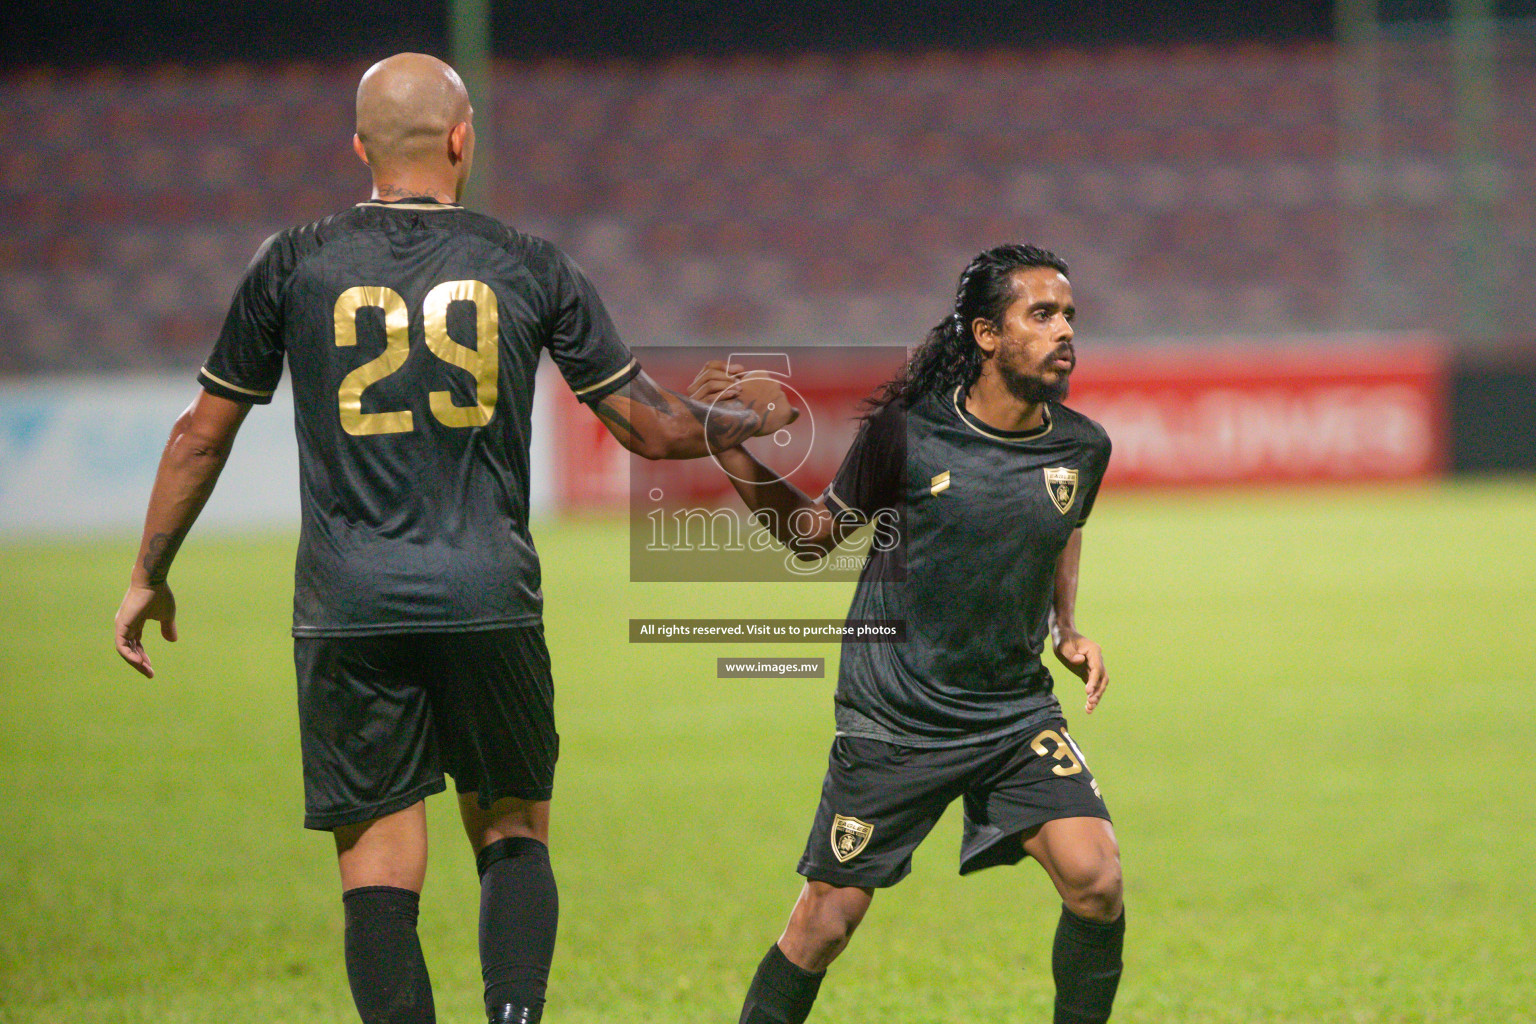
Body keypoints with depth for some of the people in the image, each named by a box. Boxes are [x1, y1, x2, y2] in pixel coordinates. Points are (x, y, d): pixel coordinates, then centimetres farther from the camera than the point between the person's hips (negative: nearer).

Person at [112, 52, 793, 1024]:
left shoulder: (293, 265, 3)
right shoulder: (530, 267, 3)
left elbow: (203, 435, 8)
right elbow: (654, 428, 8)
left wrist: (150, 575, 20)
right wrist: (750, 418, 28)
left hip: (349, 607, 0)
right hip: (490, 597, 1)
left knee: (379, 863, 2)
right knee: (514, 828, 16)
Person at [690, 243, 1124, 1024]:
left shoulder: (1081, 448, -1)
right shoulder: (907, 431, -12)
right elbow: (815, 534, 1)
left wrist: (1066, 629, 8)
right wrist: (732, 447, -10)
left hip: (1017, 711, 3)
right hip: (894, 718, -3)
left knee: (1094, 878, -17)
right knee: (826, 921, 0)